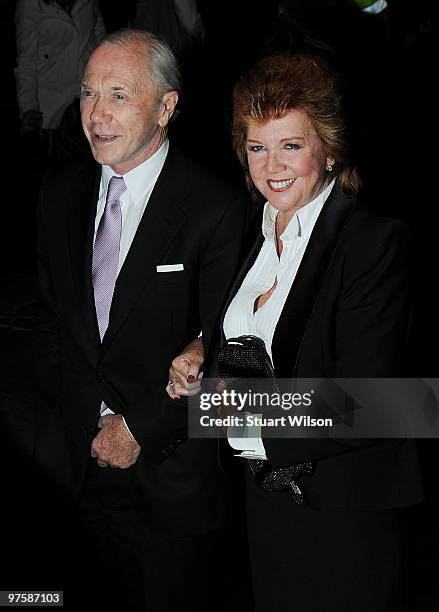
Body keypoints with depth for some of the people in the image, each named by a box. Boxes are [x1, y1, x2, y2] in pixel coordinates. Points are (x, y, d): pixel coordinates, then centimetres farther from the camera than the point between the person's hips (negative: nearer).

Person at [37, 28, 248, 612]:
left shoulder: (217, 208, -14)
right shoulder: (61, 190, 3)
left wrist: (139, 428, -13)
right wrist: (77, 409, 2)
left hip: (173, 470, -4)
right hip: (89, 455, 4)